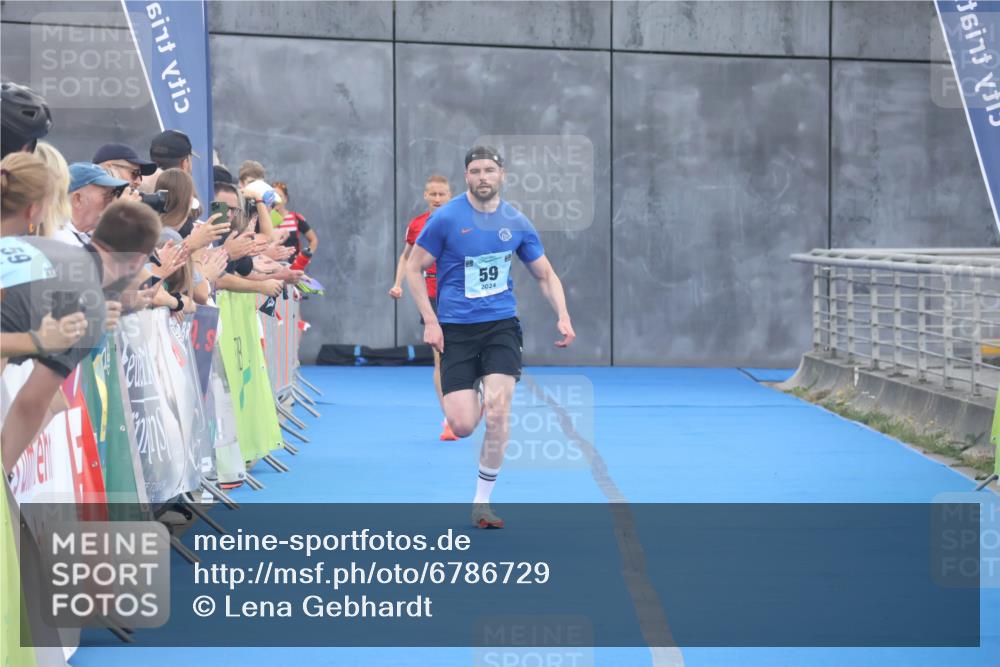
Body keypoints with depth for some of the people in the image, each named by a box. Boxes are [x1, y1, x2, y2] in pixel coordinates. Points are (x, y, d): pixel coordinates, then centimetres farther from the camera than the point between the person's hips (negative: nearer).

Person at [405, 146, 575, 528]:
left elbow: (545, 275, 13)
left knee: (497, 413, -15)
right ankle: (471, 403, 32)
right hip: (455, 329, -2)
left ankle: (481, 503, 2)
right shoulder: (446, 218, -6)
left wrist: (562, 316, -3)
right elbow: (413, 269, 0)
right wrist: (430, 321, -9)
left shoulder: (516, 223, 3)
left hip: (501, 325, 2)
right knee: (463, 426, -10)